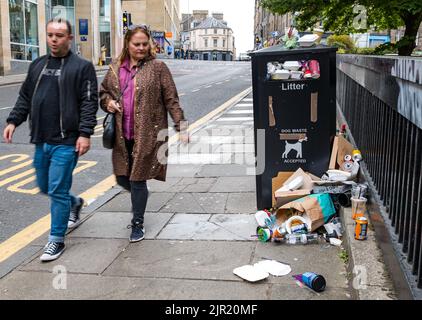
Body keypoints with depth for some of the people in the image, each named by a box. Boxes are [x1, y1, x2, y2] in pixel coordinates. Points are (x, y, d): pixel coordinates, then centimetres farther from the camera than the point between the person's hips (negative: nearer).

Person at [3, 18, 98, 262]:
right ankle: (75, 204, 45)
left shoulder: (82, 67, -5)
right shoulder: (38, 65, 14)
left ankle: (57, 240, 11)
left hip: (66, 142, -7)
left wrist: (85, 133, -18)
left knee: (57, 191, -4)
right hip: (41, 141, 7)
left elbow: (89, 103, -10)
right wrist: (14, 121, 8)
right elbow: (25, 97, 19)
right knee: (45, 187, 18)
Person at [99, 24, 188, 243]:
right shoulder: (115, 68, 9)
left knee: (137, 179, 0)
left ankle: (137, 224, 19)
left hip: (147, 134, -5)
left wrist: (181, 127, -10)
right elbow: (103, 92, 22)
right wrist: (108, 102, 0)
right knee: (122, 178, 13)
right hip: (122, 135, 5)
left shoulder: (157, 67, -4)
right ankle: (140, 197, 47)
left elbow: (171, 100, -5)